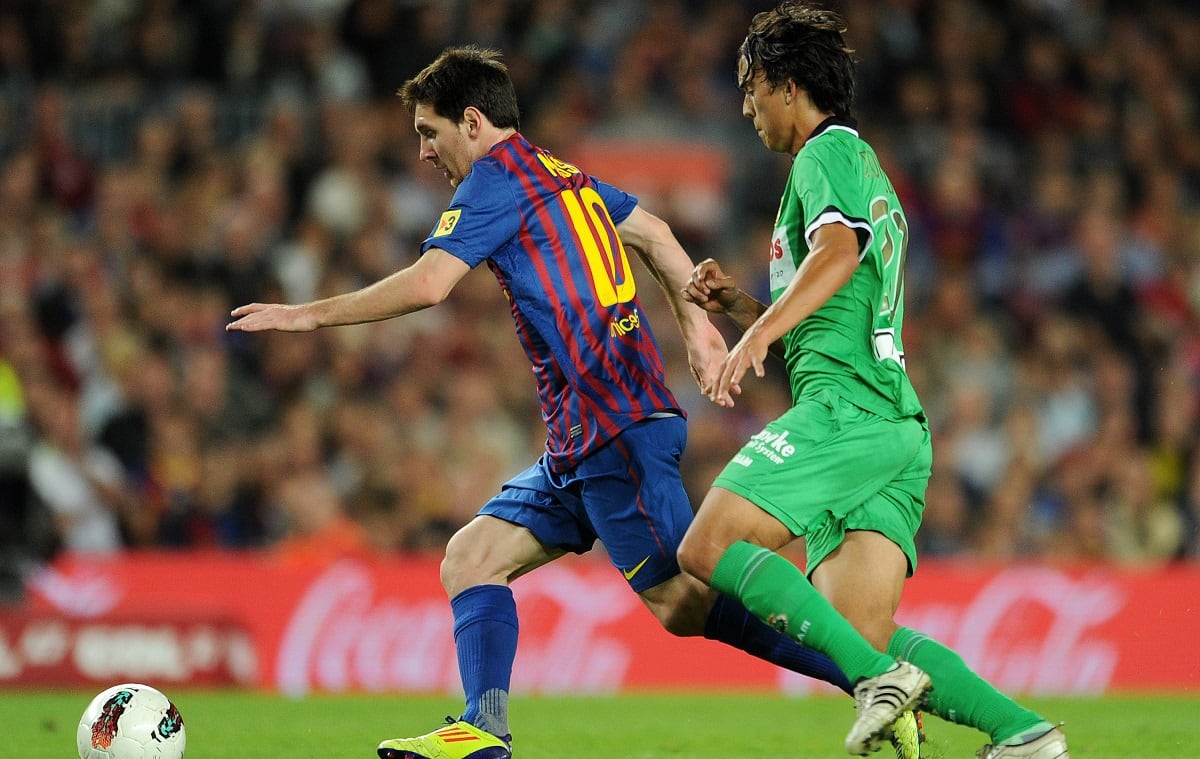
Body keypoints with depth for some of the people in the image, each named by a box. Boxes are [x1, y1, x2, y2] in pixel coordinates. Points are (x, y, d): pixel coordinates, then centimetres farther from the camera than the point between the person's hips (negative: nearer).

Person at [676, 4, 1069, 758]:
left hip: (845, 409, -9)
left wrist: (756, 335, -30)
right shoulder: (868, 172, 32)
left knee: (708, 547, -15)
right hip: (898, 423, 9)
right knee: (862, 636, -2)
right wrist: (737, 302, 24)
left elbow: (837, 250, -21)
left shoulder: (829, 153, 1)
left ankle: (879, 676, -25)